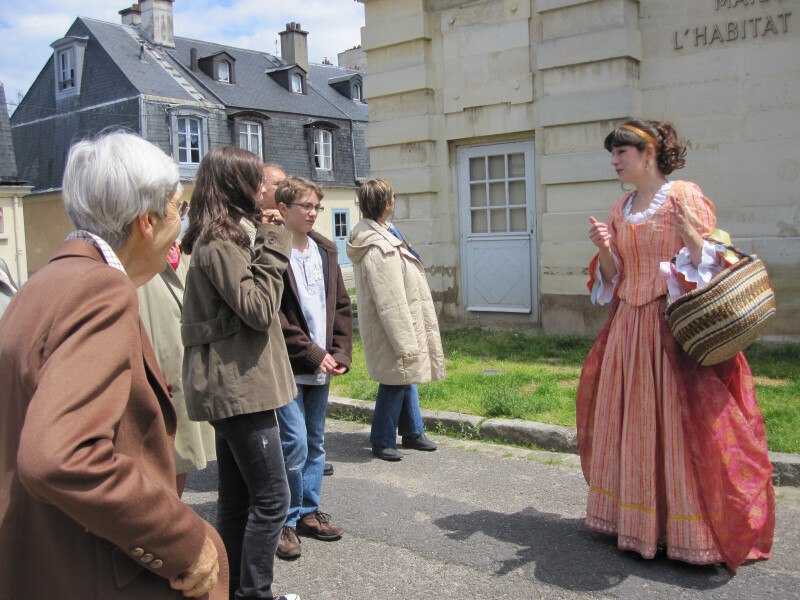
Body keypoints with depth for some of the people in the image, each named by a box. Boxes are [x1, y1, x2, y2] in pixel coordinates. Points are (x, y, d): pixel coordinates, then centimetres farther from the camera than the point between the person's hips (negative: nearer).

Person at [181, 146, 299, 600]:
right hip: (239, 386, -10)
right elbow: (259, 309, -19)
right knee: (272, 498, -4)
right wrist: (272, 247, -12)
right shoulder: (220, 243, -14)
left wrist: (263, 239, 11)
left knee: (238, 498, 17)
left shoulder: (226, 237, 17)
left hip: (234, 385, 10)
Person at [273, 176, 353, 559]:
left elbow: (341, 305, 14)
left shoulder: (325, 251, 12)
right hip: (288, 368, -7)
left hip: (321, 368, 7)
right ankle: (285, 521, 12)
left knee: (315, 445, 15)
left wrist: (340, 353, 2)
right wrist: (313, 353, -14)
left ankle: (309, 512, 29)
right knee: (295, 446, -6)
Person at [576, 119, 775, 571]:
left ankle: (690, 531, 7)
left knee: (679, 425, -6)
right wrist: (605, 249, -4)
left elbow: (710, 266, -9)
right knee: (628, 421, 10)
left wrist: (693, 237, -28)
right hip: (628, 329, 7)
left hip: (675, 328, -7)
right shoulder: (620, 211, 13)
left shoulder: (684, 197, -6)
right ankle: (635, 519, 24)